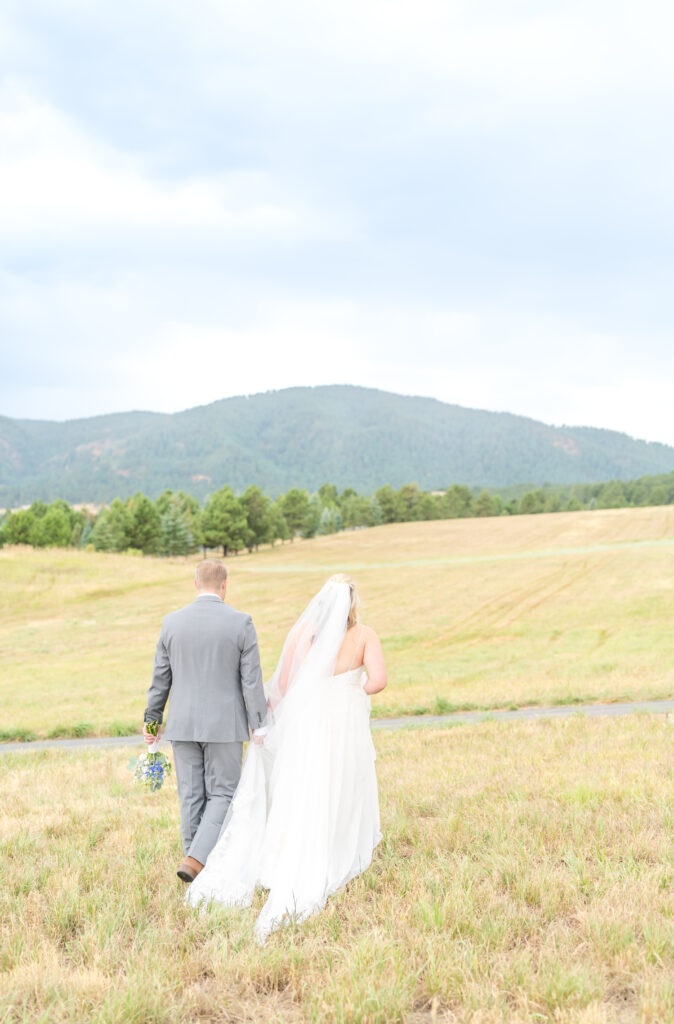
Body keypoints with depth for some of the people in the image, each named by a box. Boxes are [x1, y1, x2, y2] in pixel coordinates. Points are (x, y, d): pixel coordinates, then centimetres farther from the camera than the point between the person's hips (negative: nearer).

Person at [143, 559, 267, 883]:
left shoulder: (172, 622, -1)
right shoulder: (241, 623, -9)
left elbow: (160, 677, 5)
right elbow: (252, 679, -8)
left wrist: (152, 719, 15)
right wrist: (259, 726, -2)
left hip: (183, 723, 3)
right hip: (225, 725, -3)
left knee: (191, 797, 11)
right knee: (222, 796, 7)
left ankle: (197, 862, 17)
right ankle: (196, 859, -8)